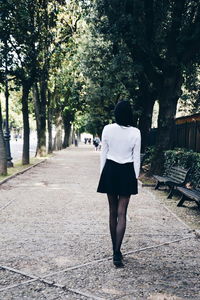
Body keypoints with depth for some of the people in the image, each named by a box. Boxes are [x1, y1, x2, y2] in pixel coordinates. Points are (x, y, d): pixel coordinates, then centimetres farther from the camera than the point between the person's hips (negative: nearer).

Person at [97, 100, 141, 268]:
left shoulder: (107, 129, -5)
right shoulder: (135, 132, -6)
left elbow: (103, 153, 0)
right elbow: (136, 157, -2)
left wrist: (102, 173, 9)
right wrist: (136, 176, 7)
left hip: (110, 171, 1)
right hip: (127, 173, -1)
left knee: (113, 212, 13)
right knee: (122, 213, 0)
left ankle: (116, 250, 23)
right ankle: (117, 253, -7)